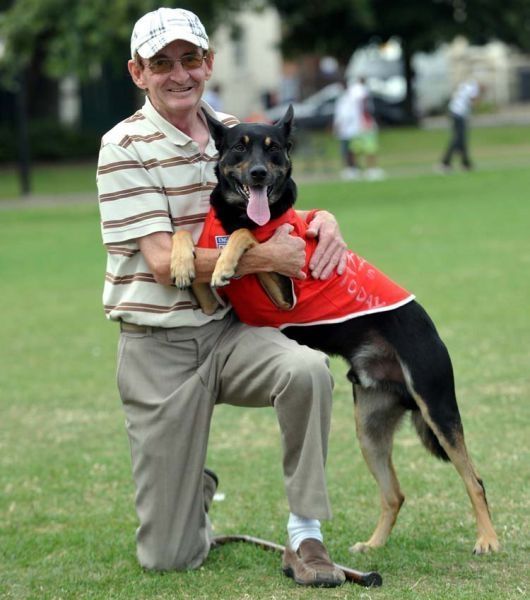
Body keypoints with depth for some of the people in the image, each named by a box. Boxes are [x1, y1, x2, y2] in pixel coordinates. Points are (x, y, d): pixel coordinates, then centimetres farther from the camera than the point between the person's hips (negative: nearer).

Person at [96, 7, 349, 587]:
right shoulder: (124, 147, -11)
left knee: (308, 370, -33)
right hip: (158, 348, -4)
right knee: (168, 557, -2)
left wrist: (321, 220, -4)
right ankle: (196, 493, 36)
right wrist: (266, 257, -19)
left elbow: (274, 213, 19)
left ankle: (305, 538, -20)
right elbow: (165, 261, -18)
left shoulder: (233, 132, 7)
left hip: (230, 331, 4)